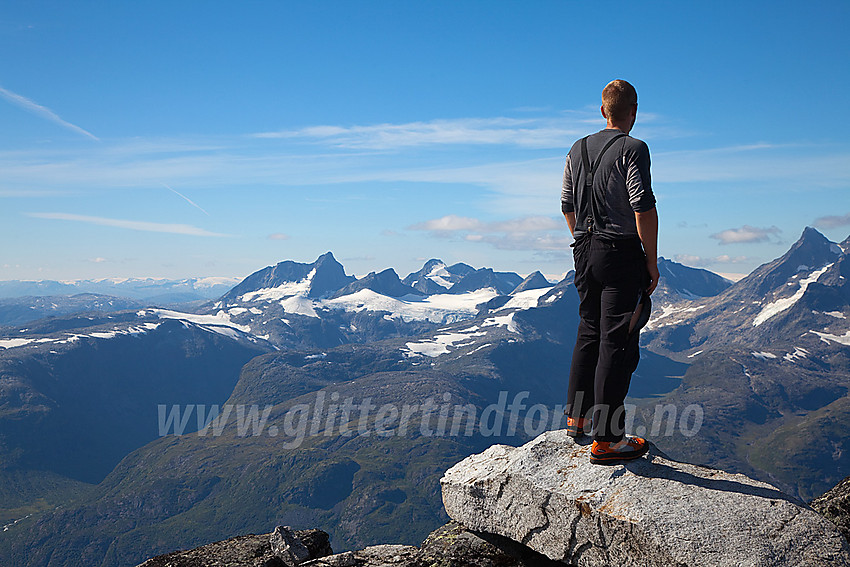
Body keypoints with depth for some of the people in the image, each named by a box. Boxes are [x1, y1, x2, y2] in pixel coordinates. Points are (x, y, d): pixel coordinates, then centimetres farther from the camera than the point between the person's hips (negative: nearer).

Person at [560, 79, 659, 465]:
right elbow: (643, 208, -16)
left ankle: (577, 416, 28)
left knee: (589, 334, 19)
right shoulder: (633, 149, -9)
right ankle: (606, 438, -1)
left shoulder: (578, 150, 12)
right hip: (622, 254, -7)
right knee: (617, 343, -4)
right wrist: (652, 262, -10)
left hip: (585, 252, 7)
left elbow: (567, 205, 17)